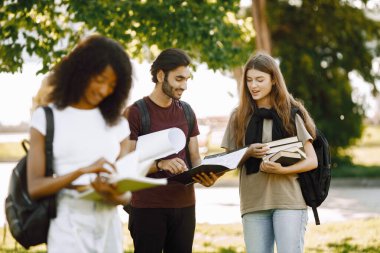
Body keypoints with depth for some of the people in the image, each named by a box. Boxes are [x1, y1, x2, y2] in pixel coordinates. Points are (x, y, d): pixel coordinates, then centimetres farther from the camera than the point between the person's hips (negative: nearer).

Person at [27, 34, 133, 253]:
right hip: (68, 225, -3)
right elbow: (34, 188, -8)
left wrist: (114, 197, -17)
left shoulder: (118, 123, 9)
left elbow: (126, 193, 6)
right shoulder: (47, 118, -1)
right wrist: (83, 171, -21)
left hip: (109, 225, 3)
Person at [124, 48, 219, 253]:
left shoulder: (186, 112, 13)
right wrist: (160, 164, -27)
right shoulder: (135, 112, -4)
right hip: (147, 206, -5)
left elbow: (195, 158, 13)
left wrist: (204, 175, -10)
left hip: (184, 205, 5)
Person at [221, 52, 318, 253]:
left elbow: (312, 161, 0)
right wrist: (248, 153, -9)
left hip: (289, 201, -3)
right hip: (253, 203, 3)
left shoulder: (292, 113, 2)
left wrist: (281, 169, -17)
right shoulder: (239, 117, 9)